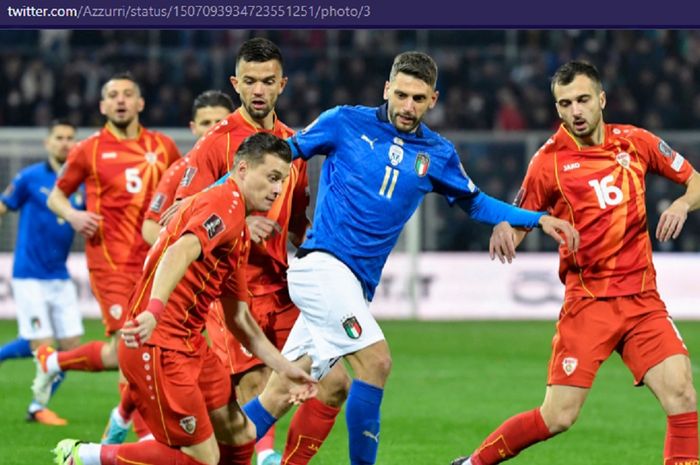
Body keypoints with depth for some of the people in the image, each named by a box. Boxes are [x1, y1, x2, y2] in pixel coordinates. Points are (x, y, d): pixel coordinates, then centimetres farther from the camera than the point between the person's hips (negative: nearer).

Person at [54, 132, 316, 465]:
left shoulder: (242, 235, 21)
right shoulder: (226, 200, -11)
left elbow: (239, 320, 25)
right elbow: (182, 251, -30)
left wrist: (284, 369, 21)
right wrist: (154, 310, -45)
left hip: (190, 344, 10)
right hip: (157, 343, -10)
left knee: (240, 438, 9)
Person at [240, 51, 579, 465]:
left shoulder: (438, 154, 10)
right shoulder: (346, 123, -2)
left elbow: (475, 203, 23)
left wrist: (539, 219, 13)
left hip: (356, 283, 5)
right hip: (322, 264, -5)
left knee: (282, 392, 2)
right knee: (376, 361, -19)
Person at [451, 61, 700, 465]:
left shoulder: (635, 141, 6)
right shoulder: (550, 161, -3)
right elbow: (517, 222, 2)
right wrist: (504, 231, -22)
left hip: (643, 300, 3)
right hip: (588, 302, -3)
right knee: (558, 417, -5)